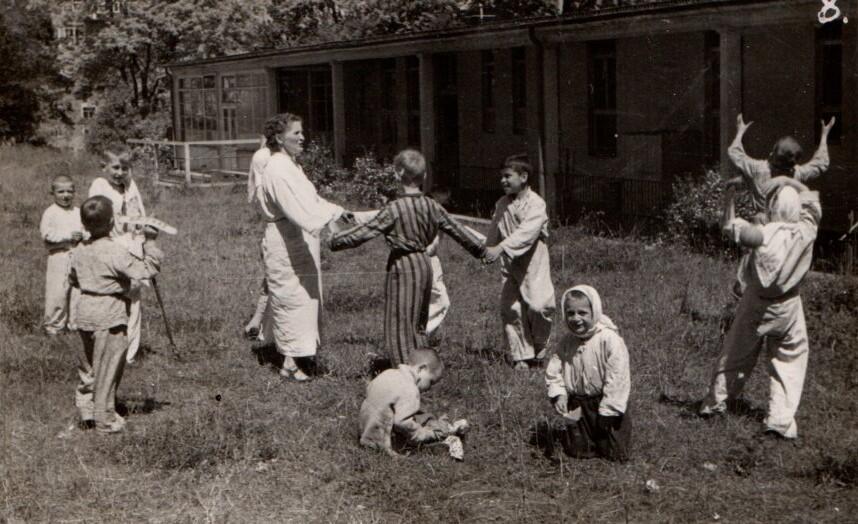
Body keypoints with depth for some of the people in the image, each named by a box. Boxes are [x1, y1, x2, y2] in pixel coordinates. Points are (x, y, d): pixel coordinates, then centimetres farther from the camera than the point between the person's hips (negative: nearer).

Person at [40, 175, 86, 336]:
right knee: (58, 292, -5)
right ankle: (54, 324, 6)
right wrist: (68, 235, -20)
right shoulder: (50, 213, -5)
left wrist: (83, 235, -11)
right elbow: (47, 234, -15)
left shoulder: (78, 212, 10)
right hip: (59, 256, -5)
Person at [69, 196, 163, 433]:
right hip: (109, 315, -6)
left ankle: (85, 409, 25)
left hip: (84, 311, 6)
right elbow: (146, 270, -21)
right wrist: (151, 245, -7)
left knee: (87, 364, 21)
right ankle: (105, 419, 12)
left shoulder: (78, 251, 3)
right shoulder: (116, 251, -19)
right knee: (107, 367, 4)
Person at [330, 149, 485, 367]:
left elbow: (365, 231, -14)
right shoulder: (432, 206, 3)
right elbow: (457, 230, 12)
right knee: (418, 324, 19)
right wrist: (480, 249, 26)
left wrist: (336, 240, -3)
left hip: (403, 267, -7)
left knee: (400, 324, -3)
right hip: (424, 264, 7)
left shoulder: (394, 208, -15)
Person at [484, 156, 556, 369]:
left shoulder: (535, 204, -13)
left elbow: (526, 232, -27)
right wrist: (488, 250, 11)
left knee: (538, 305, -13)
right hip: (509, 265, 5)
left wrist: (500, 248, -35)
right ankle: (522, 355, 13)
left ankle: (539, 346, 16)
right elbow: (494, 231, 19)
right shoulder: (502, 204, 8)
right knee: (510, 308, 2)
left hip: (533, 264, -5)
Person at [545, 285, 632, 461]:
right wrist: (558, 393, -13)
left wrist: (608, 410, -21)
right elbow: (554, 369, 5)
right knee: (580, 453, 13)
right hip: (580, 405, 5)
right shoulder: (567, 342, -4)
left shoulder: (609, 339, -23)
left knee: (616, 454, 5)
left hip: (605, 402, -5)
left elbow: (617, 376, -23)